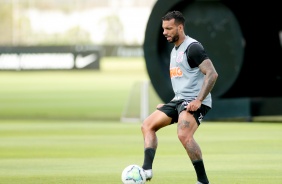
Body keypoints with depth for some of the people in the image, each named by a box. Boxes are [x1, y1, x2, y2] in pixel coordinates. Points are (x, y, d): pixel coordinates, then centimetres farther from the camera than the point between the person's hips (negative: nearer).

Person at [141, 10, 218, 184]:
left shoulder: (193, 47, -12)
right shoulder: (174, 50, 18)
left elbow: (212, 74, -20)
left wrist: (198, 100, -25)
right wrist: (167, 106, 26)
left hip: (195, 102, -10)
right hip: (179, 99, 10)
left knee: (184, 135, -30)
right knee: (147, 126, 3)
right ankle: (147, 170, -8)